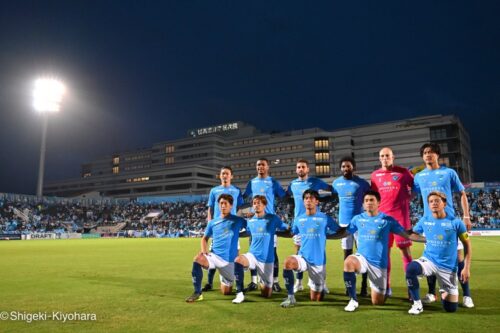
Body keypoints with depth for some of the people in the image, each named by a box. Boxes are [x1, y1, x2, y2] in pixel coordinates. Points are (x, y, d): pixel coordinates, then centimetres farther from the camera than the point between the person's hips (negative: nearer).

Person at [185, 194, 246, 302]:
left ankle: (226, 282, 45)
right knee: (197, 259, -31)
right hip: (214, 256, 1)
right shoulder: (213, 222, 8)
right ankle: (197, 293, -18)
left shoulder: (237, 220, 1)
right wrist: (204, 250, 0)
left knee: (226, 292, 9)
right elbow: (205, 238, 18)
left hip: (229, 260, -1)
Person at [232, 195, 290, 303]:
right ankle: (240, 293, -22)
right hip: (252, 255, 2)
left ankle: (264, 283, 42)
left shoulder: (273, 218, -6)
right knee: (238, 260, -33)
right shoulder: (250, 221, 5)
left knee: (266, 294, 5)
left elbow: (287, 229, -3)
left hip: (267, 258, -2)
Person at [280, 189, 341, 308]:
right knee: (288, 262, -34)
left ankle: (320, 288, 44)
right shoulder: (298, 219, 4)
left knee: (315, 299, 7)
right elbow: (291, 234, 20)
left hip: (318, 261, -1)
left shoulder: (325, 218, -5)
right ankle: (291, 297, -20)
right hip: (302, 257, 2)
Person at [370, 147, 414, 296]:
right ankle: (386, 286, 16)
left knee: (405, 249, -2)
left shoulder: (403, 172, 0)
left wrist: (409, 198, -2)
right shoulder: (375, 175, 9)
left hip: (401, 215, -3)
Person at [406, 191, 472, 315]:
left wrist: (466, 268, -4)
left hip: (448, 267, 0)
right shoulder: (424, 220, -3)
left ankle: (444, 291, 41)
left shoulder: (455, 222, -8)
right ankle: (417, 304, -15)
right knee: (411, 268, -35)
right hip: (429, 260, 1)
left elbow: (467, 245, 0)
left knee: (451, 308, 4)